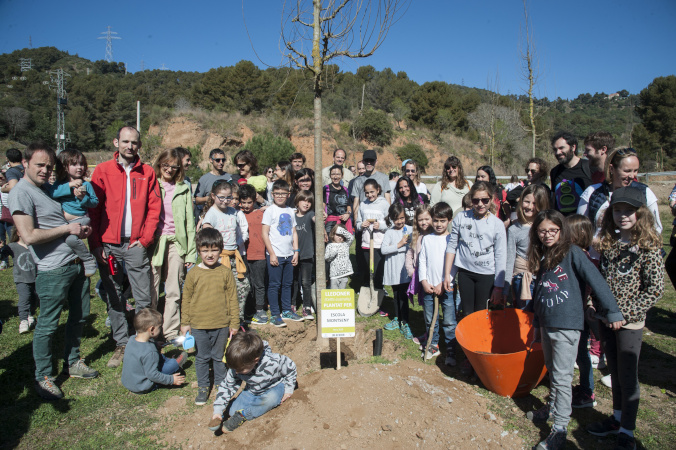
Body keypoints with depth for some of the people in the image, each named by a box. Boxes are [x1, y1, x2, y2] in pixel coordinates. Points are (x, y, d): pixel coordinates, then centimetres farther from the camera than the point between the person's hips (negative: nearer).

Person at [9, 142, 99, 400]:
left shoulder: (47, 188, 16)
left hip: (76, 263, 9)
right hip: (53, 271, -8)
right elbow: (29, 236, -21)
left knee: (80, 316, 17)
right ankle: (43, 377, 21)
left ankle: (72, 362, 34)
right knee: (48, 325, 4)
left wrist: (80, 230, 7)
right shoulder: (21, 192, -11)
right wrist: (67, 228, -13)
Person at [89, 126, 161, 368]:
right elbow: (93, 210, 2)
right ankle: (121, 345, 20)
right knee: (114, 297, 8)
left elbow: (154, 208, 5)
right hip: (108, 245, 1)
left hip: (136, 244, 0)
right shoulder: (102, 171, 4)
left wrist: (145, 239, -4)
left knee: (144, 298, 0)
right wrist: (97, 244, -4)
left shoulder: (147, 172, 5)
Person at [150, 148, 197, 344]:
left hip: (176, 243, 2)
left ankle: (171, 331, 20)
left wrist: (191, 253, 4)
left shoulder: (183, 189, 10)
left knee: (174, 291, 8)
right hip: (154, 242, -2)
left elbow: (189, 222, 9)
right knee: (151, 290, 2)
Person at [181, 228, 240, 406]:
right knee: (202, 358, 12)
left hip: (221, 324, 0)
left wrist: (234, 323, 1)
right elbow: (186, 299, 4)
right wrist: (185, 323, 4)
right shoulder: (193, 273, -4)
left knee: (219, 357, 14)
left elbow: (232, 298, 1)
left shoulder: (226, 272, -5)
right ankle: (202, 388, 29)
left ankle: (220, 385, 33)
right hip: (198, 325, 0)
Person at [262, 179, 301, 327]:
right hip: (275, 255, -5)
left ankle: (286, 311, 25)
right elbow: (265, 234, -8)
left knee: (288, 283, 13)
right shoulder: (270, 211, -4)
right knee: (274, 284, 0)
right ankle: (275, 315, 8)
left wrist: (296, 251, 9)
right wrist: (271, 254, -12)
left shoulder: (290, 211, 12)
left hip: (289, 254, 5)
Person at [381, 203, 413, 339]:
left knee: (403, 295, -4)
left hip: (405, 268, -2)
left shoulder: (410, 230, 0)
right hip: (392, 269, 2)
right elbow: (383, 250, -13)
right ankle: (397, 319, 31)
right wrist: (399, 244, -18)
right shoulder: (389, 232, -2)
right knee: (396, 294, 16)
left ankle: (404, 324, 4)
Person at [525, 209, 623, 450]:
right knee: (552, 371, 21)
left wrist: (612, 311, -18)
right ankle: (552, 407, 38)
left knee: (562, 377, -1)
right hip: (546, 325, 7)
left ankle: (560, 429, 7)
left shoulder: (573, 253, -11)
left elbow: (596, 281, -15)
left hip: (567, 326, -7)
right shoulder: (541, 258, 9)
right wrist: (537, 324, 21)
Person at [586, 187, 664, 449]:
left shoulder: (647, 246, -14)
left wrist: (624, 313, -17)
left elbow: (656, 289, -15)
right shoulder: (608, 241, 2)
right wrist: (594, 304, 1)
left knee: (628, 377, 7)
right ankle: (617, 418, 36)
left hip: (630, 322, -5)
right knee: (614, 372, 19)